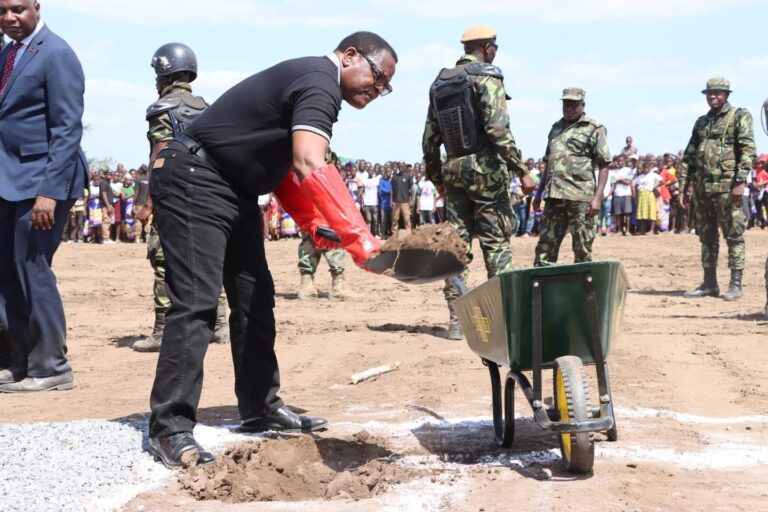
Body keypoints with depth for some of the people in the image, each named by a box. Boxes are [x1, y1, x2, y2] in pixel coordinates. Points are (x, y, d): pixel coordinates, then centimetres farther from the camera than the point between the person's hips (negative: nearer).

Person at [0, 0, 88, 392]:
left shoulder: (56, 55, -11)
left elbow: (68, 130, -17)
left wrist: (49, 191, -23)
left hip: (40, 178, -8)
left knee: (32, 270, -4)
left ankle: (50, 368, 7)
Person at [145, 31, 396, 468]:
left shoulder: (311, 86, 15)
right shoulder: (319, 81, -18)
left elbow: (283, 165, 17)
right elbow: (310, 166, -34)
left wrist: (316, 225, 2)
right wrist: (359, 239, -40)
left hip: (235, 189, 11)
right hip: (194, 181, -11)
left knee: (255, 298, 12)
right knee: (197, 303, -15)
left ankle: (261, 407, 21)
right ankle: (170, 427, -12)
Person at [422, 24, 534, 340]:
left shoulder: (439, 83, 13)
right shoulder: (486, 77, -7)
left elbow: (430, 139, 14)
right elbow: (498, 129, -18)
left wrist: (436, 177, 23)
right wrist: (521, 171, -15)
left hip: (453, 171, 6)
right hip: (486, 169, -6)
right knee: (496, 243, -2)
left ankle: (456, 319, 6)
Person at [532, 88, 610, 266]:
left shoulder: (594, 129, 1)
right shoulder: (556, 128, 19)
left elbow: (604, 165, -4)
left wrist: (598, 197, -14)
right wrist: (539, 193, 20)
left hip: (580, 197, -6)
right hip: (554, 196, 6)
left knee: (582, 248, -1)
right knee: (546, 244, 5)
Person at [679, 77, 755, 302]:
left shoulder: (740, 116, 0)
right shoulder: (701, 122, 18)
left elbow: (748, 149, -10)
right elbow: (689, 156, 18)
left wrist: (740, 182, -19)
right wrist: (683, 186, 11)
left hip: (726, 187, -6)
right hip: (702, 188, 6)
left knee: (734, 236, -4)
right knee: (706, 237, 9)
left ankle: (735, 285, -1)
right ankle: (709, 283, 16)